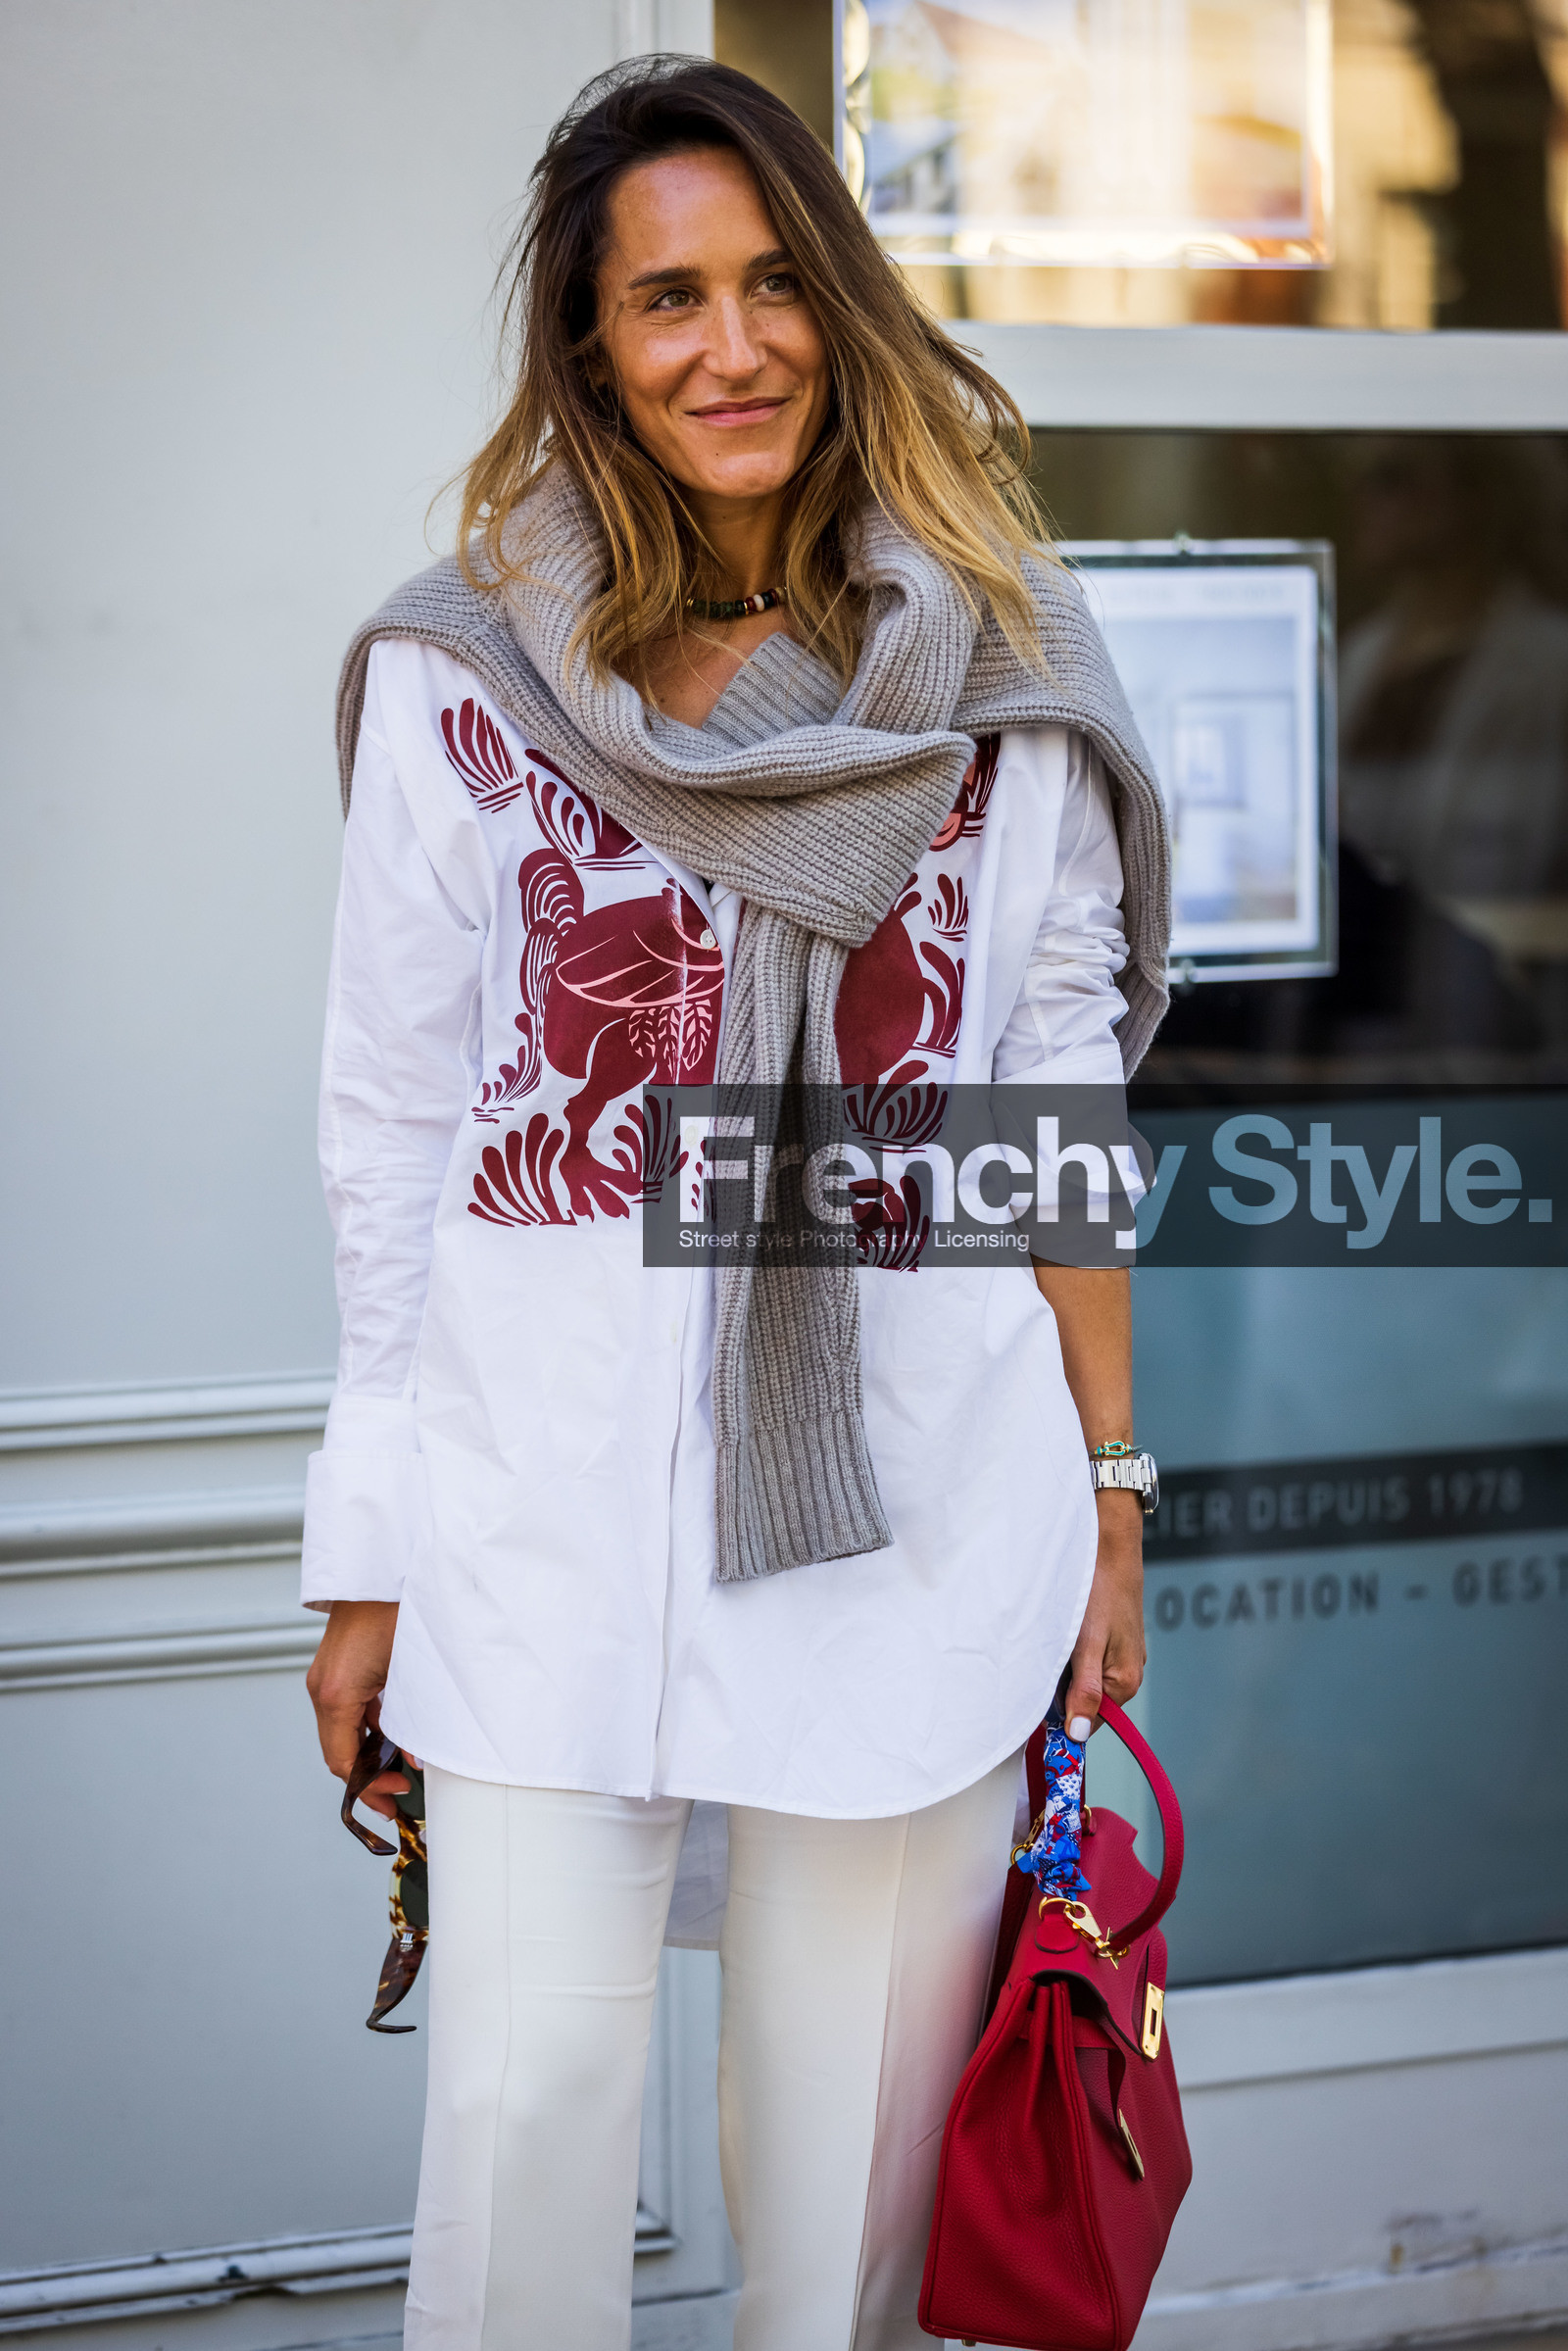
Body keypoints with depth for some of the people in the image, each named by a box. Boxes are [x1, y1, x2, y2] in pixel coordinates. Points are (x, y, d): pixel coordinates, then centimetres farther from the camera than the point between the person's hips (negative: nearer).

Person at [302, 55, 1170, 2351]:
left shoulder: (995, 668, 3)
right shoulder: (464, 674, 0)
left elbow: (1065, 1102, 8)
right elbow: (390, 1130, 3)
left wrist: (1110, 1499, 7)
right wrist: (370, 1566, 3)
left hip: (915, 1505, 1)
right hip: (554, 1515, -1)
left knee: (861, 2145, 8)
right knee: (526, 2119, -1)